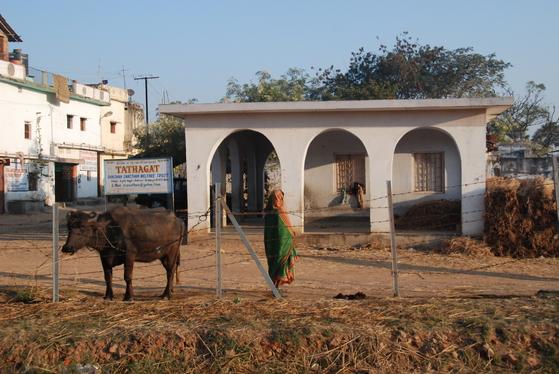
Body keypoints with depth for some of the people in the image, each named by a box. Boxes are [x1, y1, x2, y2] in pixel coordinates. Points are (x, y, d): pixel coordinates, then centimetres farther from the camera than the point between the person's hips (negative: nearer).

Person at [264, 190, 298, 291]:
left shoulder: (268, 213, 3)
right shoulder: (281, 212, -12)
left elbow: (266, 231, 8)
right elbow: (288, 228, -9)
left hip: (270, 242, 5)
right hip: (282, 240, -5)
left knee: (273, 261, 14)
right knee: (282, 261, 1)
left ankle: (274, 285, 17)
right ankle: (278, 285, -2)